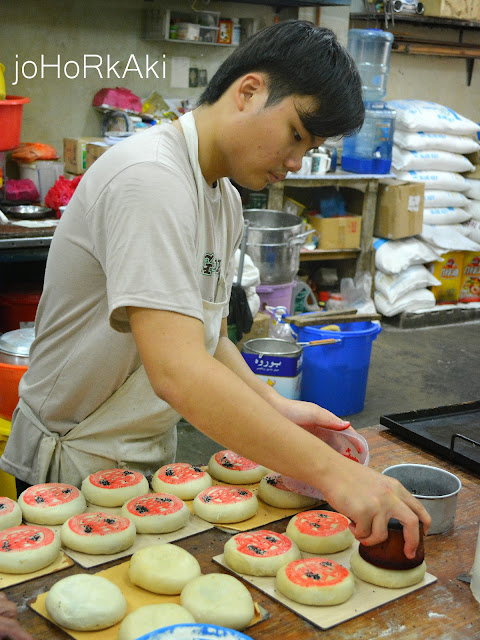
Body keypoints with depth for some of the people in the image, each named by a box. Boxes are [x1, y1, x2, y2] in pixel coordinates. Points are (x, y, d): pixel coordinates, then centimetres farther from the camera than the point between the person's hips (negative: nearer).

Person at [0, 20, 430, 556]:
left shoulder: (226, 200, 6)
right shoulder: (151, 177, -26)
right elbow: (178, 371, -37)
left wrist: (275, 408, -6)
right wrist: (331, 472, -38)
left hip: (152, 453, 9)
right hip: (74, 465, -8)